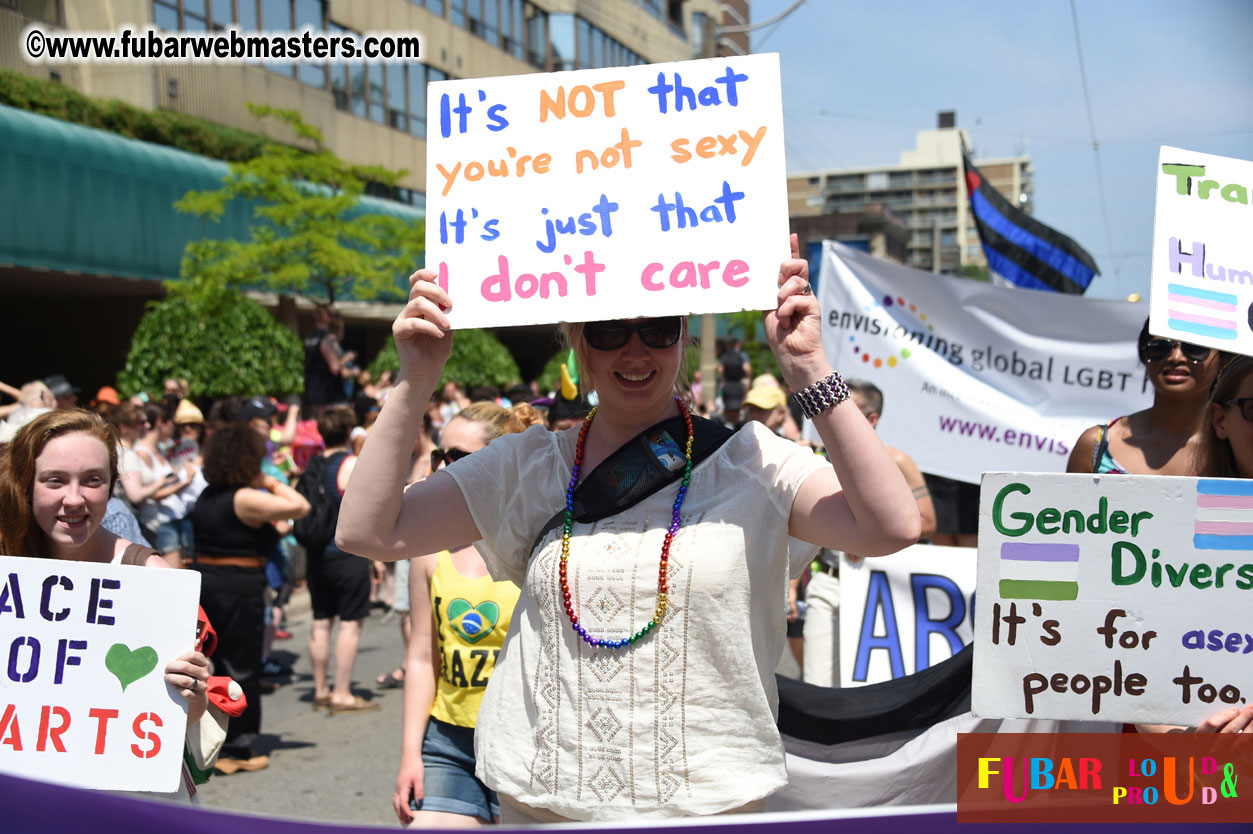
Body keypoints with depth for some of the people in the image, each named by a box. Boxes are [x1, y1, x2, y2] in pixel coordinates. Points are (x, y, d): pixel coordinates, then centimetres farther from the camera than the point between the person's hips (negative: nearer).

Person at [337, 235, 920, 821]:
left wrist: (807, 369, -20)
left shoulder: (750, 462, -4)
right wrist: (415, 383, -10)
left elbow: (892, 527, -18)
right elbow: (365, 532, -2)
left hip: (711, 804, -1)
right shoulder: (525, 466, 2)